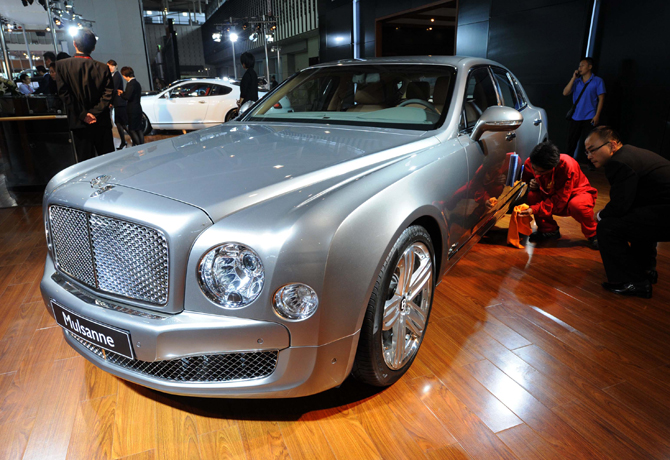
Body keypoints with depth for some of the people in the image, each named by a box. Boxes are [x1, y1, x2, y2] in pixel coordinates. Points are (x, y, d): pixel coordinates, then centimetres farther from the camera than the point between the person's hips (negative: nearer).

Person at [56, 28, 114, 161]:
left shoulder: (61, 65, -1)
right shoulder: (102, 68, 0)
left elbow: (64, 93, -7)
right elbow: (108, 93, -5)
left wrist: (82, 114, -6)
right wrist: (95, 112, -6)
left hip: (79, 123, -1)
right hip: (102, 122, 1)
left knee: (85, 160, 3)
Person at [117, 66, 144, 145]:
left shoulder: (130, 84, -15)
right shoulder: (137, 83, 14)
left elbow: (127, 97, -20)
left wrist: (120, 94, -1)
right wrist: (123, 92, 20)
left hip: (132, 110, -9)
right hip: (138, 109, 9)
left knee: (132, 130, -4)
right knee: (139, 129, 12)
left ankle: (138, 145, -6)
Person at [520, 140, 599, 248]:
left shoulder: (567, 166, -35)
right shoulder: (530, 163, -20)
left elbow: (559, 201, -32)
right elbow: (526, 178, 5)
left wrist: (534, 209, -39)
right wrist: (532, 182, -20)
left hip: (576, 193, -5)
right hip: (550, 195, 5)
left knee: (577, 205, -41)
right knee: (532, 195, -25)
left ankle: (593, 234, -8)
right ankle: (549, 230, -3)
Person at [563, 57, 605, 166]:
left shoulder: (598, 81, 2)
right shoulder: (576, 81, 12)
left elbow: (601, 99, -2)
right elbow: (565, 93, 0)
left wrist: (597, 115, -11)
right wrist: (573, 78, -5)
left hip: (589, 118, -3)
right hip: (575, 118, 4)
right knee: (571, 142, 6)